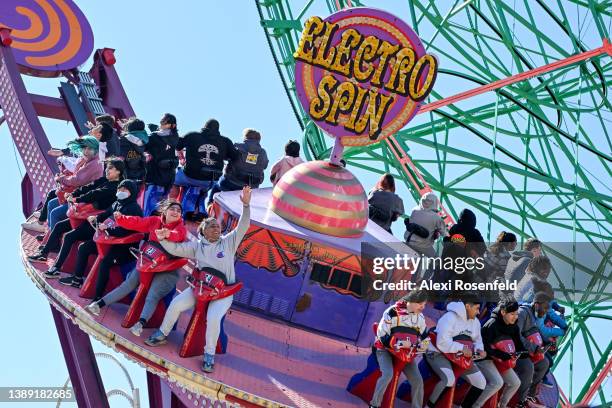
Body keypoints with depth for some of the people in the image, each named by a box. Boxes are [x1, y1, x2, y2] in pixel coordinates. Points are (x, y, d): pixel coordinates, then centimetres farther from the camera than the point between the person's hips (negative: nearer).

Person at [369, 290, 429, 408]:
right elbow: (382, 337, -22)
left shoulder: (420, 316, -3)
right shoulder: (392, 312, -24)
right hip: (385, 349, -6)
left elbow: (424, 335, 10)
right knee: (388, 374, -30)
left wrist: (424, 344, -10)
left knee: (417, 380, -6)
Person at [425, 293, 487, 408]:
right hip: (438, 354, -8)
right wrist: (461, 348, -30)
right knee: (449, 379, -35)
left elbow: (477, 340, 12)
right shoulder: (449, 318, -23)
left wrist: (479, 349, -10)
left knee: (481, 382, 1)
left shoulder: (475, 322, 4)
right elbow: (442, 343, -30)